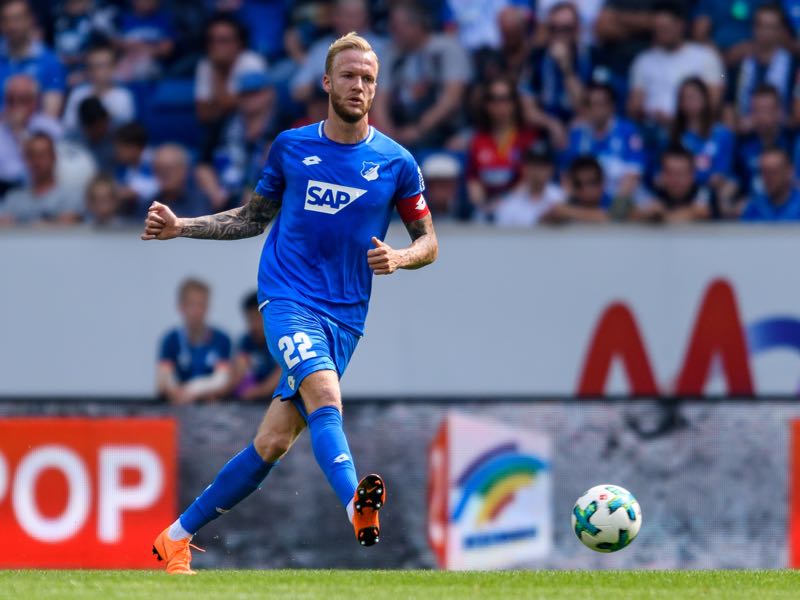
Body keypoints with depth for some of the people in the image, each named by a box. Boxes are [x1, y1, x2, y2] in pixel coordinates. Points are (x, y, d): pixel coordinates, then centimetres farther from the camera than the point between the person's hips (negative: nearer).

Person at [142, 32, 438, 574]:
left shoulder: (395, 162, 3)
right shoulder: (291, 147, 7)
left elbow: (429, 243, 10)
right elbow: (255, 217, 21)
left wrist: (399, 258, -13)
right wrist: (182, 227, 10)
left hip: (345, 316, 1)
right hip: (287, 299, -1)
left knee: (274, 442, -2)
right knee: (325, 392, -30)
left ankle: (177, 538, 11)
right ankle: (358, 509, -52)